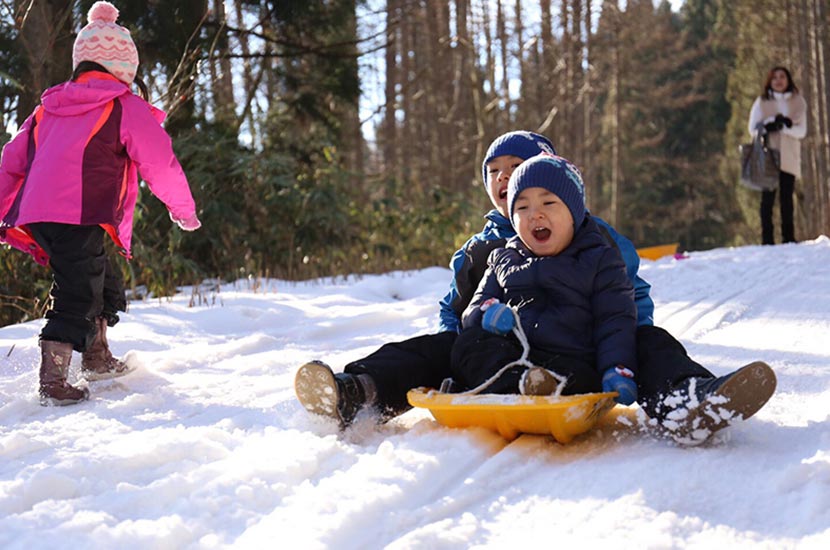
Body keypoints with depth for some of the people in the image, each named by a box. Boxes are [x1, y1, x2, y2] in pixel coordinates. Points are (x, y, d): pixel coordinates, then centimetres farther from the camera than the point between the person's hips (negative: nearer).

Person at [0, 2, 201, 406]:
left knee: (104, 283, 23)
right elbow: (161, 164, 4)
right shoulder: (126, 107, 3)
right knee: (76, 294, -6)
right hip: (79, 216, -8)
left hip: (35, 214, 8)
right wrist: (184, 211, 18)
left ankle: (97, 358, 34)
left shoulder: (48, 107, 24)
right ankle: (53, 382, -11)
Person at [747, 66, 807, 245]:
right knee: (768, 198, -4)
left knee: (786, 198, 1)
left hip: (788, 158, 1)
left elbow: (802, 131, 1)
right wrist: (770, 124, -17)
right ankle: (767, 238, -3)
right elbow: (753, 128, 1)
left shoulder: (798, 102, 10)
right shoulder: (762, 102, 8)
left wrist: (786, 125, -18)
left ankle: (788, 237, 6)